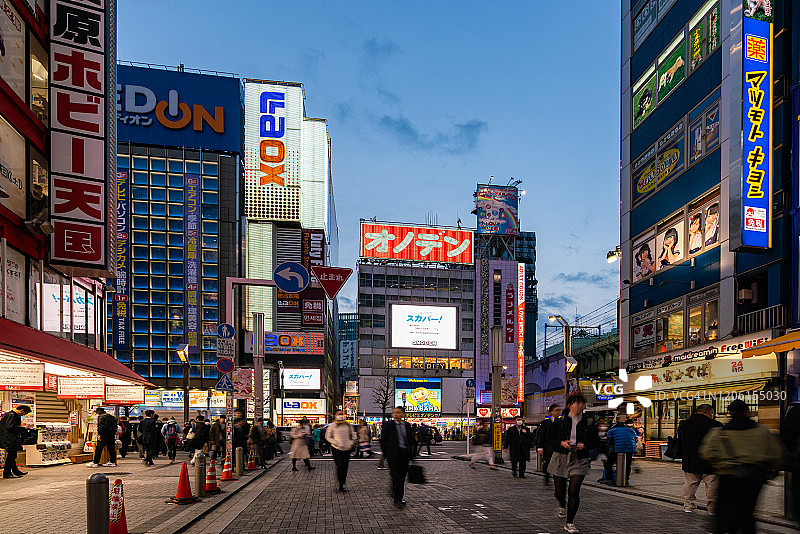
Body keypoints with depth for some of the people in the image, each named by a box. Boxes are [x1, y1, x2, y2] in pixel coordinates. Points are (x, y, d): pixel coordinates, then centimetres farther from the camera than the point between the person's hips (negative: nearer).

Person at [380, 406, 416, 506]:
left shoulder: (407, 425, 12)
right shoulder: (388, 425, 0)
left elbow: (411, 440, 17)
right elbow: (383, 440, 0)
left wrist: (411, 453, 8)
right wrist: (386, 454, -5)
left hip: (405, 454, 4)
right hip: (393, 454, -4)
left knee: (402, 478, 8)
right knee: (396, 477, -11)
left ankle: (400, 499, 16)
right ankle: (396, 499, -3)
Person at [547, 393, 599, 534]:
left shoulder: (588, 423, 2)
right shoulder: (560, 421, 1)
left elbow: (596, 442, 9)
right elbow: (550, 439, 6)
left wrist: (584, 445, -10)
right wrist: (562, 443, -13)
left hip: (579, 460, 0)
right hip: (560, 458, 1)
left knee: (574, 491, -12)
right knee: (560, 491, 7)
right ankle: (562, 505, 45)